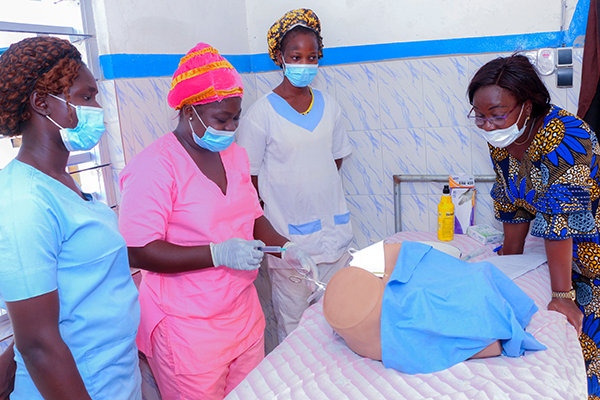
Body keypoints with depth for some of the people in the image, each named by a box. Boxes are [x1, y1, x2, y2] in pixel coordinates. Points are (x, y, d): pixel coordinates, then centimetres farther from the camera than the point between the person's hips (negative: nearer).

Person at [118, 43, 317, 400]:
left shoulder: (235, 155, 7)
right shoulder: (153, 166, -17)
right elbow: (138, 252, -21)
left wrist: (285, 247, -2)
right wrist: (218, 254, -28)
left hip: (244, 314, 7)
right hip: (188, 329, -7)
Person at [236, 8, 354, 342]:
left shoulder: (329, 106, 6)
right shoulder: (262, 112, -9)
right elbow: (249, 177, -7)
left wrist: (314, 191, 8)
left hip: (334, 230, 5)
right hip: (288, 238, -5)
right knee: (293, 323, 7)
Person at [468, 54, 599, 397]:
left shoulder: (563, 138, -30)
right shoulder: (502, 139, -6)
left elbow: (560, 219, -32)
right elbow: (512, 203, 4)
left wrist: (562, 295, -28)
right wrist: (510, 258, 8)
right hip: (559, 244, 6)